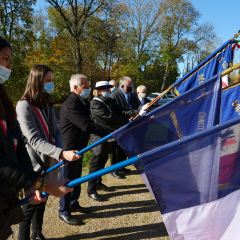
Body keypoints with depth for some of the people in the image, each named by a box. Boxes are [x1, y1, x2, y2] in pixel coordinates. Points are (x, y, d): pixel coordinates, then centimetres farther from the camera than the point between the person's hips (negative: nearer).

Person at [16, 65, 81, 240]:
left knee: (42, 201, 19)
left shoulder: (47, 103, 8)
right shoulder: (24, 106, -17)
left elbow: (56, 131, 5)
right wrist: (61, 153, -34)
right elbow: (34, 140, -24)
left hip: (49, 162, 7)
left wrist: (60, 152, -14)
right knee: (30, 205, 7)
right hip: (34, 166, -7)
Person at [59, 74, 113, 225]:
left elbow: (88, 124, 11)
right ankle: (64, 212, 23)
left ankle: (73, 204, 40)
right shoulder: (70, 105, -25)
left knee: (76, 177, 22)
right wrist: (112, 132, -30)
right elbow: (87, 126, -32)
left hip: (78, 148, 10)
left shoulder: (82, 103, 8)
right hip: (69, 150, -9)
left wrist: (107, 134, 1)